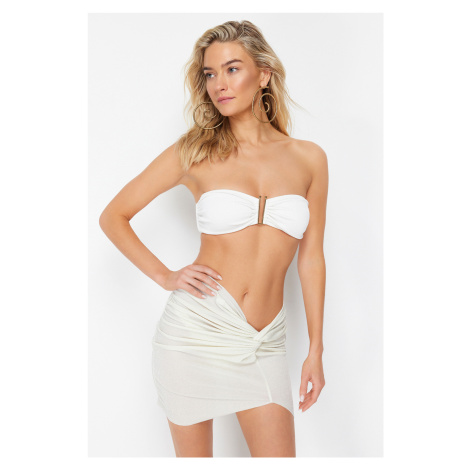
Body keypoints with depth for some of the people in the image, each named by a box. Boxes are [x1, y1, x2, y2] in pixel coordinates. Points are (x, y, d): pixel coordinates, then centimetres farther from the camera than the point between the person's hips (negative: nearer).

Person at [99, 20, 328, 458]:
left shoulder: (309, 158, 3)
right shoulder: (196, 152, -2)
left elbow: (311, 257, 7)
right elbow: (113, 216, 6)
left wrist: (315, 349, 7)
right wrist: (165, 276, -4)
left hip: (263, 342, 2)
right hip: (197, 327, -1)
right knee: (193, 456, 13)